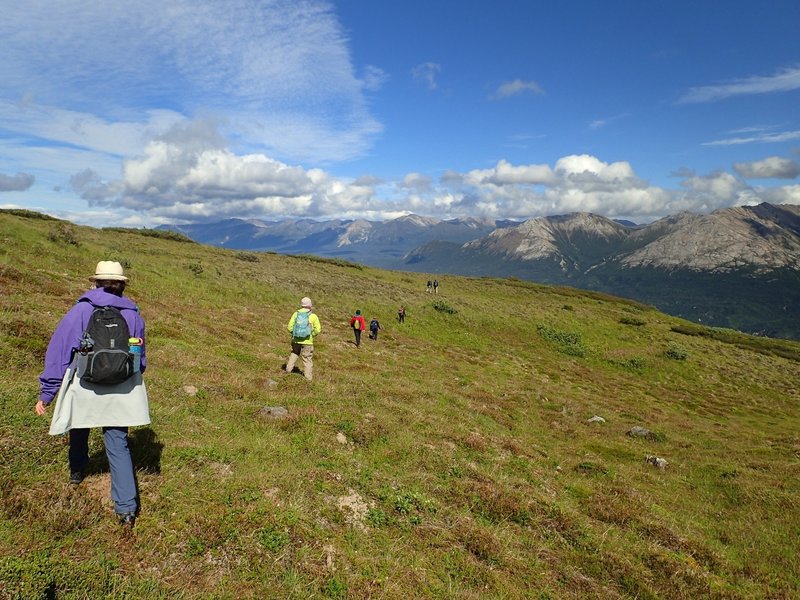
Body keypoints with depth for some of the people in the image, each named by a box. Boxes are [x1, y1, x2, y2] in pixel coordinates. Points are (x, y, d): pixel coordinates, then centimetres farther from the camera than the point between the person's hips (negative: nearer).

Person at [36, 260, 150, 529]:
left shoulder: (80, 310, -3)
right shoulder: (133, 314, 4)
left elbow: (58, 351, -4)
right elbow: (140, 358, 13)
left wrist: (46, 393, 1)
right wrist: (133, 381, 31)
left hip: (83, 388, 0)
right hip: (121, 391, 1)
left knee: (79, 431, 28)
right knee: (118, 444, 2)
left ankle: (77, 472, 53)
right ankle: (126, 508, -5)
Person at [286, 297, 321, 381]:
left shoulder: (296, 313, -1)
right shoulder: (313, 316, -7)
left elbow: (290, 327, -2)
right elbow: (317, 330, -9)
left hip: (296, 339, 3)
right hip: (307, 341, -3)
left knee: (294, 353, 28)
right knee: (307, 358, 7)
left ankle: (289, 368, 29)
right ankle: (308, 376, 9)